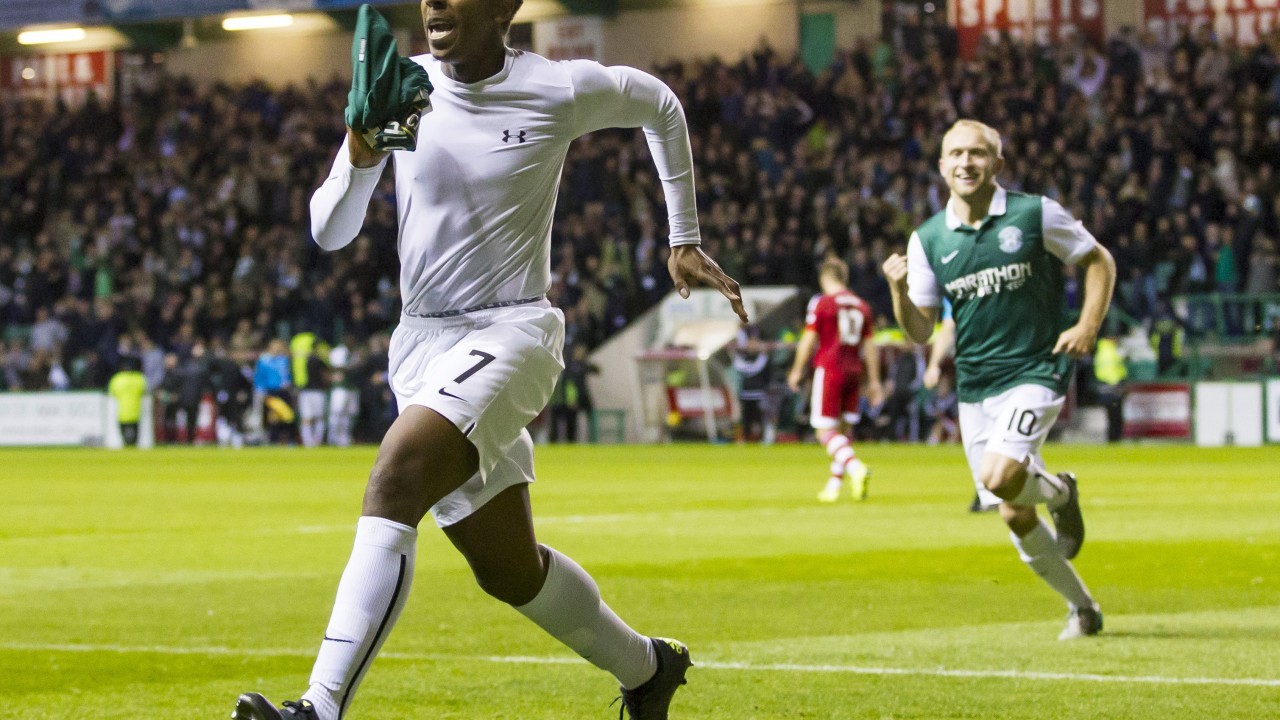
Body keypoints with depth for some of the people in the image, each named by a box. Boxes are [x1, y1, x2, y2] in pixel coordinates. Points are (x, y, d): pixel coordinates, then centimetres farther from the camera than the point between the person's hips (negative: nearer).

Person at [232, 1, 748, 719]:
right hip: (421, 346, 6)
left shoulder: (561, 90, -6)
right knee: (510, 571, 14)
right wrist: (361, 160, -17)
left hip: (510, 332, -6)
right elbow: (328, 232, 3)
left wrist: (685, 240, 18)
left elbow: (661, 105, 15)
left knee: (394, 483, -30)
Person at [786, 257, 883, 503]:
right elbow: (869, 346, 13)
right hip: (854, 372, 6)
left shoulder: (821, 303, -5)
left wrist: (797, 370, 5)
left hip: (829, 370, -6)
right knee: (845, 429, 12)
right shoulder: (861, 305, 10)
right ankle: (834, 484, 14)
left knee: (825, 431, -7)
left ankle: (855, 466, -30)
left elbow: (808, 340, -7)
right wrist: (873, 381, 17)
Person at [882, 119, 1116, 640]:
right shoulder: (928, 239, 2)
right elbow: (920, 331, 4)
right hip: (974, 388, 4)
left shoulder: (1036, 215, -7)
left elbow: (1099, 261, 5)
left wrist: (1088, 326, -8)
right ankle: (1081, 608, 22)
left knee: (1000, 477, -27)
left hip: (1035, 371, -4)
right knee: (1015, 516, 4)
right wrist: (898, 290, -16)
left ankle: (1059, 491, 7)